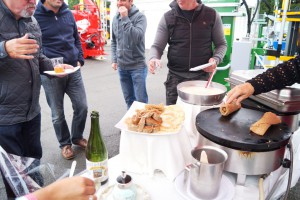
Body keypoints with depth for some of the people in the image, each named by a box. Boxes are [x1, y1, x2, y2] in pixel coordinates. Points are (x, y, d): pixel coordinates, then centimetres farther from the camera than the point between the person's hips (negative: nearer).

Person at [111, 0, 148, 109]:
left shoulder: (139, 17, -8)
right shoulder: (115, 18, 9)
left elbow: (137, 38, -24)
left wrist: (125, 18, -21)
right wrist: (114, 59, 10)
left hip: (137, 66, -5)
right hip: (121, 67, 5)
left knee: (141, 99, -2)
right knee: (128, 99, 14)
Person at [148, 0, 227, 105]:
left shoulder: (212, 15, 1)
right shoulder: (167, 18, 1)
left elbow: (221, 44, 9)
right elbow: (157, 46, 1)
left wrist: (216, 59, -10)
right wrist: (153, 58, -20)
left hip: (202, 77, 0)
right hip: (175, 78, 0)